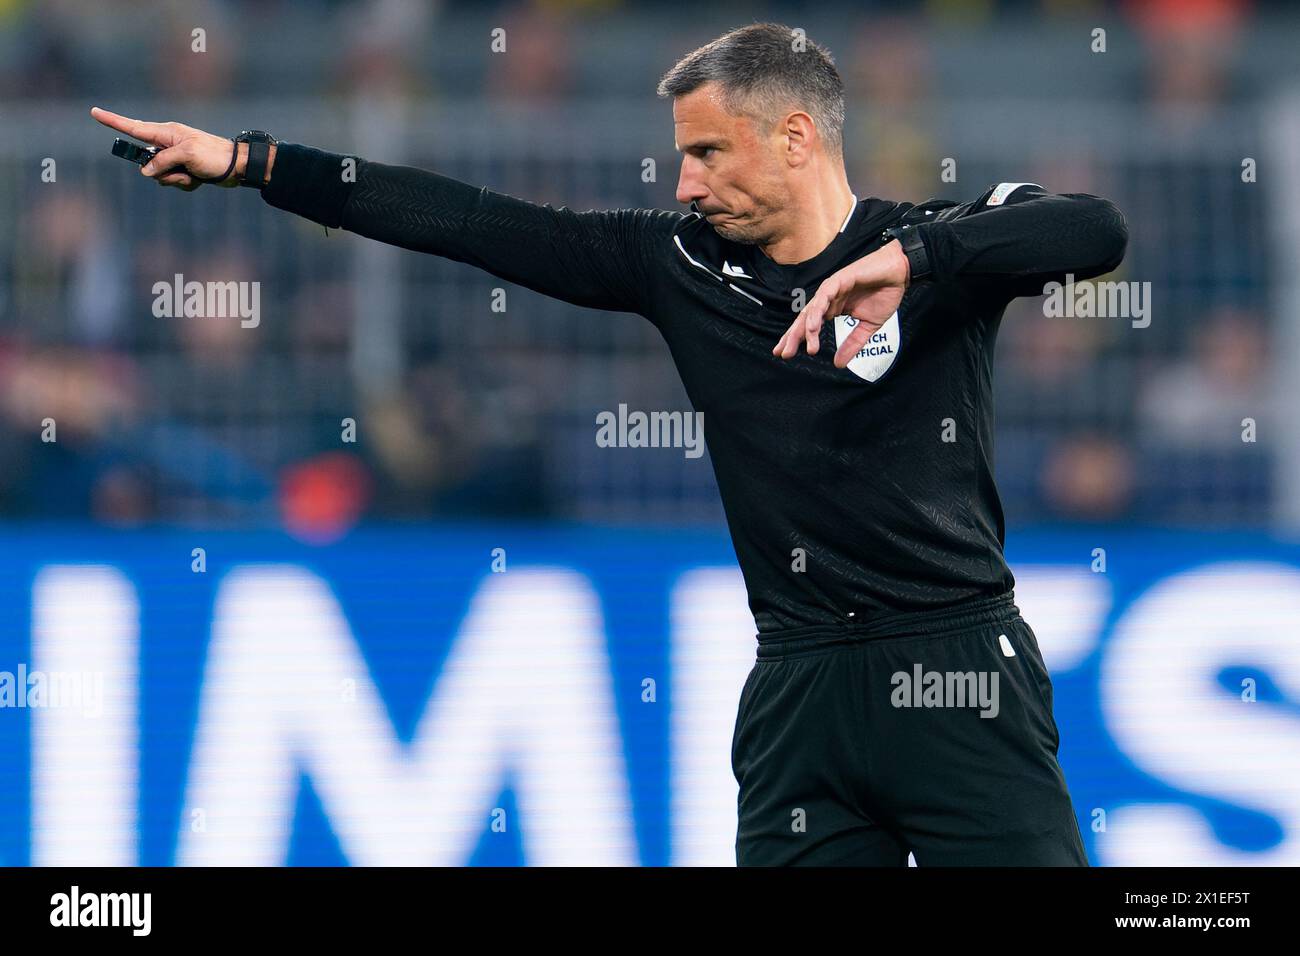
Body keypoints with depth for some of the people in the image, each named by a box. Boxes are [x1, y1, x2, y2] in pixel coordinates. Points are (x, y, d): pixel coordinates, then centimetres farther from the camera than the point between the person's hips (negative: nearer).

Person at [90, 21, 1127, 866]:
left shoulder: (943, 244, -2)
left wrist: (908, 260, -29)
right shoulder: (682, 263, 9)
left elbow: (1096, 230, -19)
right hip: (801, 683, 4)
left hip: (960, 678, -4)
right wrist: (245, 162, 8)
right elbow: (473, 224, 9)